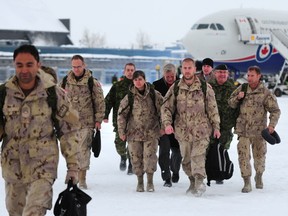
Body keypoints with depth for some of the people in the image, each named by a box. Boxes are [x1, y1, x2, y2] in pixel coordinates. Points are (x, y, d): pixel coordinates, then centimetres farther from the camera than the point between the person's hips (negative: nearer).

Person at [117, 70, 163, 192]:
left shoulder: (154, 95, -1)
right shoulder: (129, 97, -1)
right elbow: (121, 114, 4)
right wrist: (121, 131, 1)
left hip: (151, 132, -1)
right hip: (134, 132, 1)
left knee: (150, 156, -8)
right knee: (136, 157, 4)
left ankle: (150, 182, 6)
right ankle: (140, 182, 19)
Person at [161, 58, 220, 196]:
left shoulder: (204, 87, 2)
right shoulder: (175, 88, 5)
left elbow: (212, 108, 7)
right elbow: (166, 107, 4)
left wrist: (216, 127, 6)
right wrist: (167, 123, -11)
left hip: (201, 129, -3)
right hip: (183, 130, 3)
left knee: (198, 155, -18)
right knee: (186, 158, 9)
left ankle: (199, 181, -23)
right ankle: (193, 181, 24)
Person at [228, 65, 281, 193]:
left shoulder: (266, 93, -4)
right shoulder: (242, 89, 5)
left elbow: (275, 111, -4)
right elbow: (231, 103, 13)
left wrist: (272, 124, -19)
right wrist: (238, 98, -8)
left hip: (259, 130, -1)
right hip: (243, 130, 1)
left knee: (259, 156, 13)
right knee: (243, 156, -10)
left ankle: (259, 177, 39)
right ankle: (247, 183, -4)